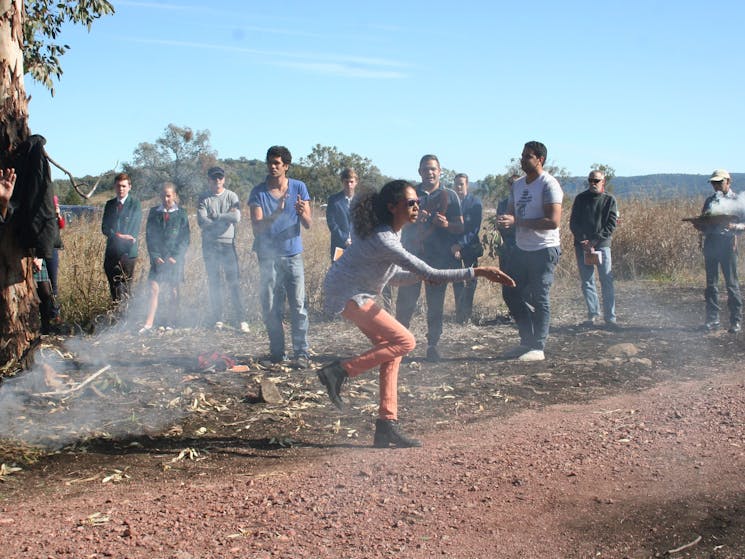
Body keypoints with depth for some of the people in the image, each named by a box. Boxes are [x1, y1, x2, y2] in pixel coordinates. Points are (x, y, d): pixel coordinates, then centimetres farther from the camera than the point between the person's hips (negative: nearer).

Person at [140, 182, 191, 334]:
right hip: (158, 257, 1)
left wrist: (175, 257, -9)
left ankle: (170, 323, 13)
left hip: (175, 258, -1)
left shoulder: (181, 214, 1)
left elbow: (185, 239, 0)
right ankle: (149, 323, -9)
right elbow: (149, 236, 6)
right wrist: (155, 256, -5)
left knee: (173, 292, 4)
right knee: (154, 289, -8)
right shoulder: (154, 213, 7)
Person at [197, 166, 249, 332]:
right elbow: (202, 222, -9)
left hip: (228, 244, -1)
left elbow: (236, 218, -10)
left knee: (233, 281, -4)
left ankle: (239, 318, -3)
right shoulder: (203, 199, 5)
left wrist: (215, 217, -7)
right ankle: (217, 317, 12)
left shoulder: (232, 196, 4)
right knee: (214, 282, 4)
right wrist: (226, 218, -8)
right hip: (209, 245, 1)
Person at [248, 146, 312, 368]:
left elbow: (308, 224, -1)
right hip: (268, 256, 0)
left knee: (298, 306, -6)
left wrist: (302, 213, -25)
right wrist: (277, 212, -27)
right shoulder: (258, 192, -2)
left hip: (292, 254, 0)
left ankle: (301, 353, -3)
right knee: (271, 308, 2)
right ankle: (277, 352, 13)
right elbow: (257, 226, -11)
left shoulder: (299, 188, 1)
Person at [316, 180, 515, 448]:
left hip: (358, 295, 10)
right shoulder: (383, 240, -26)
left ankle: (387, 425, 8)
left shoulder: (391, 232, 6)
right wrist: (477, 272, -29)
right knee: (404, 342, -13)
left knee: (390, 348, 6)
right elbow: (431, 274, -28)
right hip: (348, 296, -10)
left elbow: (391, 277, 15)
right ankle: (340, 371, -8)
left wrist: (422, 275, -2)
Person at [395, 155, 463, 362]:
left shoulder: (449, 196, 8)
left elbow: (460, 227, 5)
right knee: (405, 302, -1)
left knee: (436, 304, 2)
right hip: (412, 254, 1)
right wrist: (414, 217, -9)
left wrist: (446, 224, -16)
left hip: (439, 257, -1)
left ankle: (433, 346, 9)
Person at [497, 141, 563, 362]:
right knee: (512, 294, 10)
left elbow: (553, 221, -20)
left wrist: (517, 221, -22)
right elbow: (511, 213, 16)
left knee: (539, 299, -3)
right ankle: (527, 341, 21)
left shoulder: (549, 185, -13)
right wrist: (505, 220, -10)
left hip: (544, 250, -8)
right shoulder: (517, 185, 12)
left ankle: (537, 348, 4)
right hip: (522, 249, 8)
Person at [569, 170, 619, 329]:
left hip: (602, 244, -2)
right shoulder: (581, 198, 9)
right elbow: (573, 222, 5)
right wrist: (583, 241, -9)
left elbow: (611, 224, -2)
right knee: (586, 281, 2)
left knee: (607, 281, -7)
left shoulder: (610, 200, 5)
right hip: (582, 244, 2)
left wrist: (594, 241, -12)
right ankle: (593, 314, 9)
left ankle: (610, 317, -6)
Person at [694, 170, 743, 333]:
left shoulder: (736, 200, 3)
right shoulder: (709, 201, 16)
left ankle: (736, 320, 3)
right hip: (710, 243, 4)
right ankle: (713, 319, 10)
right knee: (711, 283, 5)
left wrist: (733, 226, -22)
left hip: (727, 243, -4)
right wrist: (699, 225, -4)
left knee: (732, 283, -3)